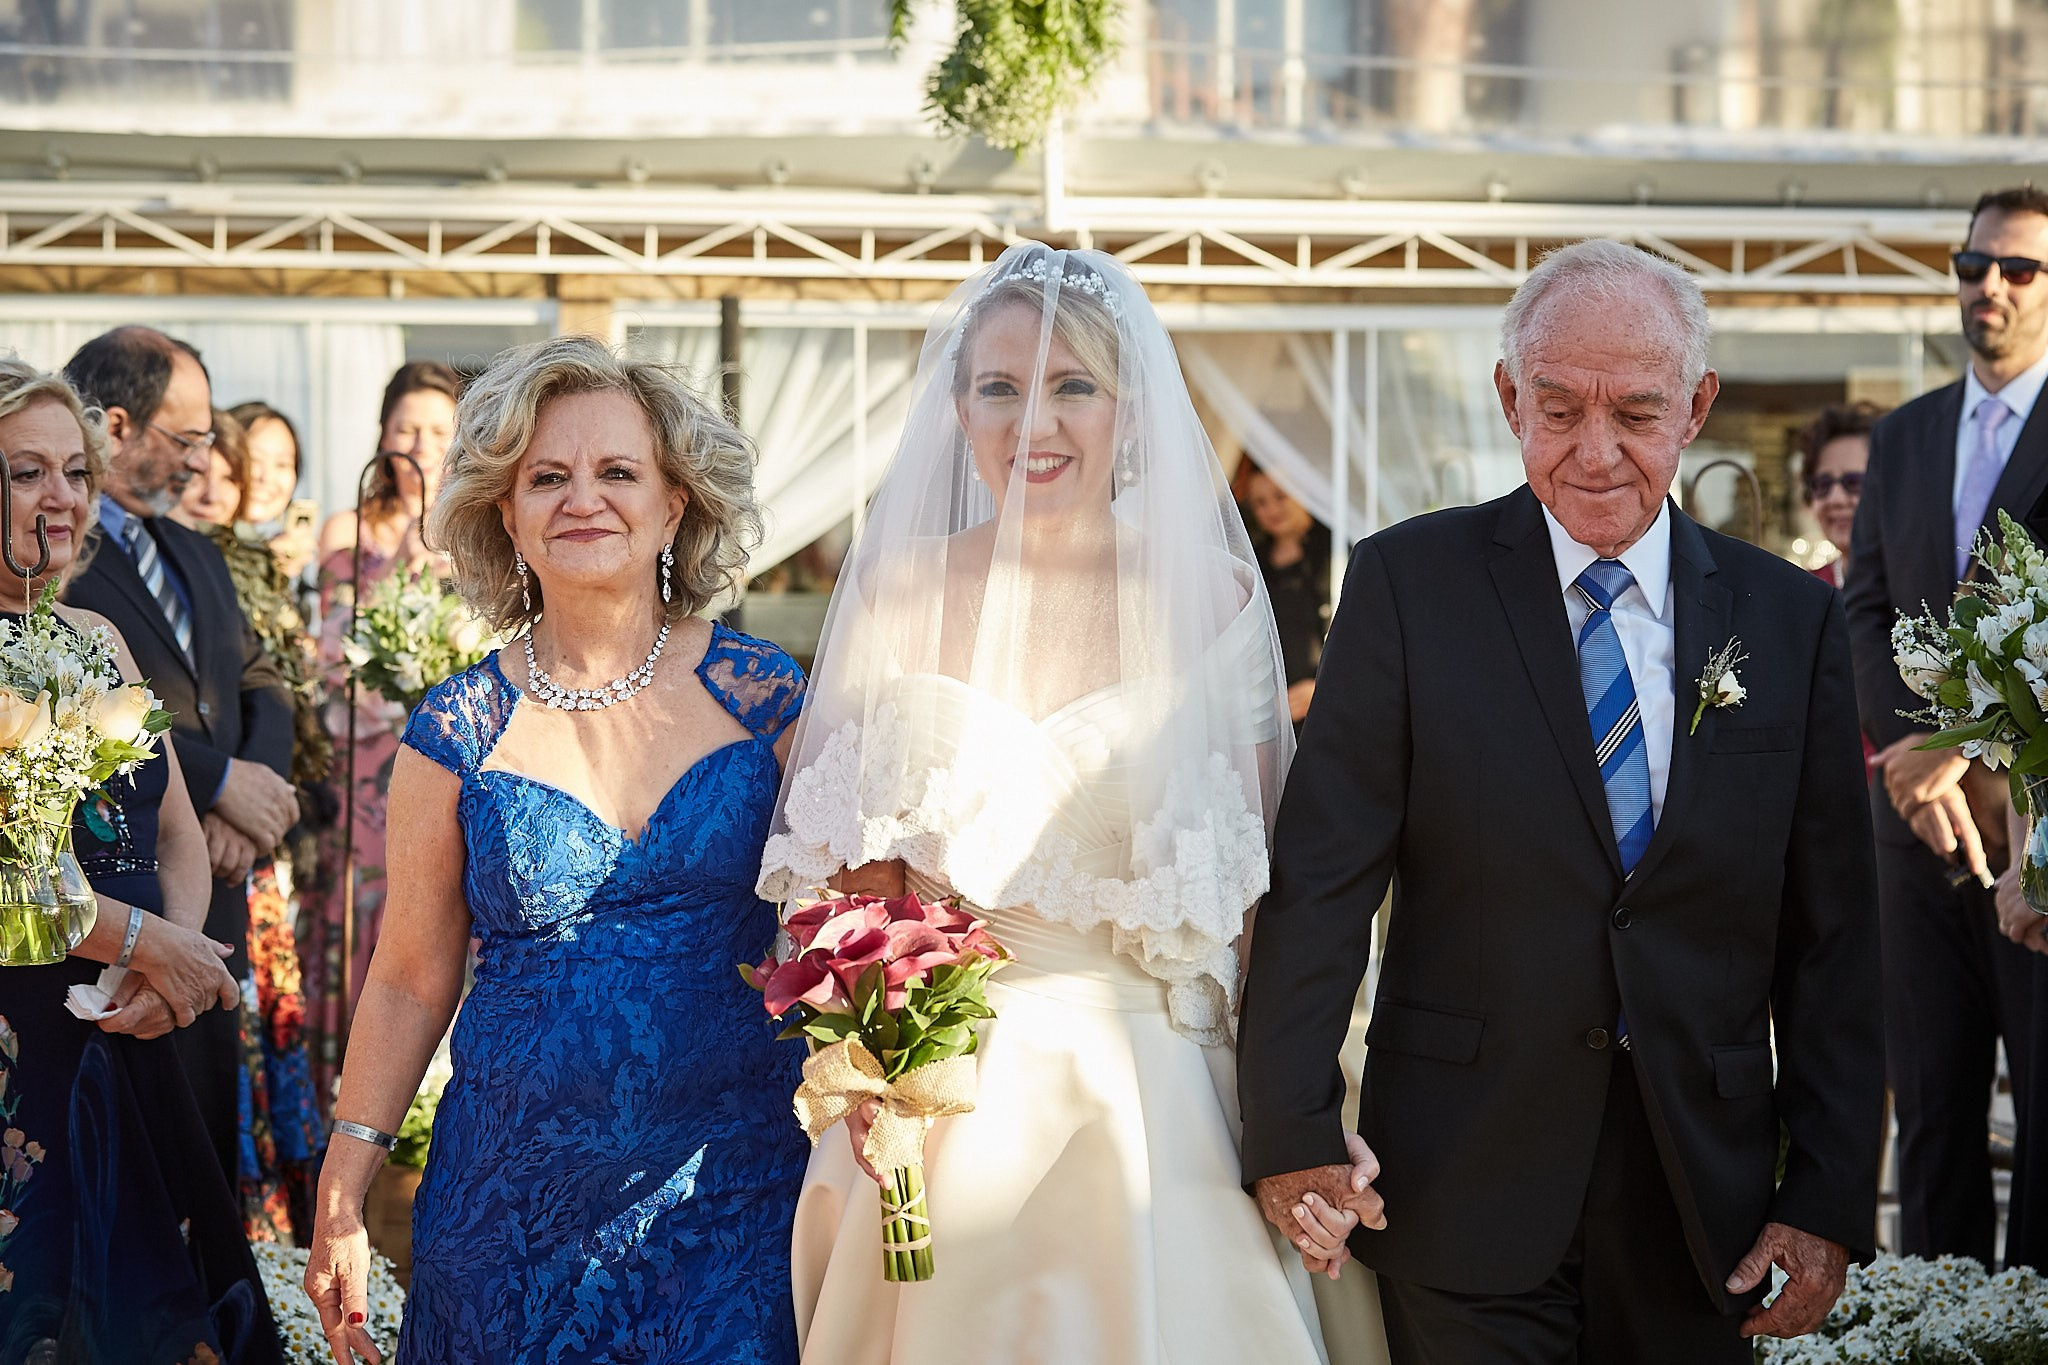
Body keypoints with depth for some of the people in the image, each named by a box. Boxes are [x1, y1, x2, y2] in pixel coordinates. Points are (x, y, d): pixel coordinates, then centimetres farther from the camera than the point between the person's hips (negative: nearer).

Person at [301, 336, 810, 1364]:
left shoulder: (764, 697, 0)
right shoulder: (457, 733, -1)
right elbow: (409, 981, 4)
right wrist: (340, 1196, 1)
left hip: (735, 1194, 0)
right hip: (517, 1197, 0)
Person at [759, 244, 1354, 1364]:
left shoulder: (1209, 596, -2)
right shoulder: (897, 592, 1)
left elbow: (1267, 886, -1)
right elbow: (849, 863, 6)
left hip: (1148, 1096, -1)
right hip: (935, 1105, 1)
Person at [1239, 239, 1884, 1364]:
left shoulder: (1789, 617, 5)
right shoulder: (1409, 583, -3)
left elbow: (1830, 936, 5)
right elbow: (1321, 875, -7)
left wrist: (1831, 1197, 0)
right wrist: (1289, 1130, -15)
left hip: (1704, 1198, 3)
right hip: (1463, 1193, -2)